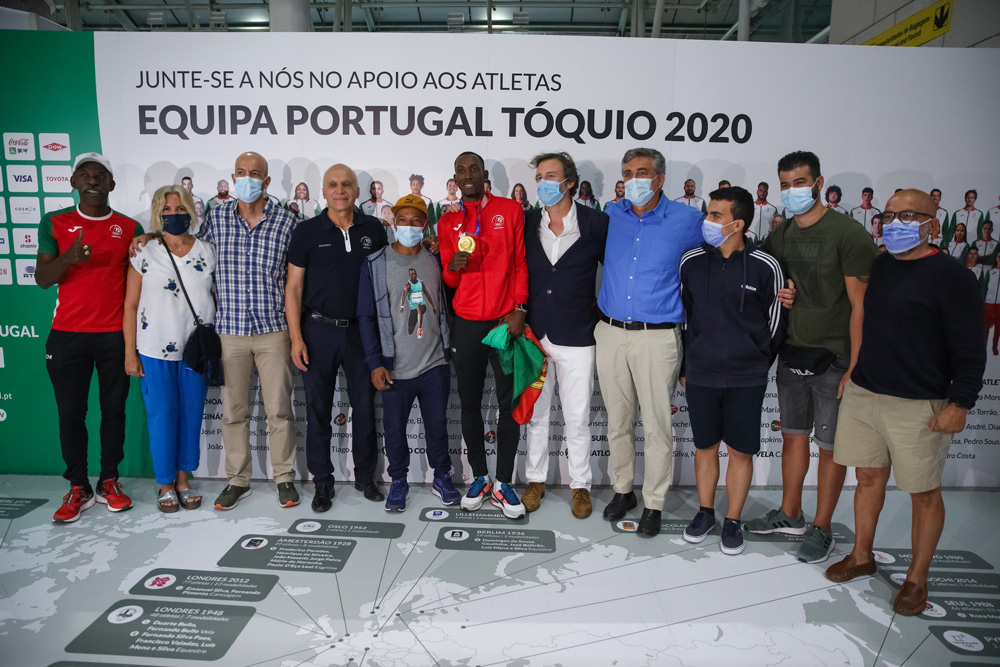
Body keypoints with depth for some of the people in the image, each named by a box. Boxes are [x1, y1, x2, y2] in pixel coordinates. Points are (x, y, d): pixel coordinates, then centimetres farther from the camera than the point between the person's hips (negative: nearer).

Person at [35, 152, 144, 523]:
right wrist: (68, 258, -20)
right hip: (67, 335, 0)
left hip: (116, 334, 0)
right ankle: (78, 488, 16)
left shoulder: (130, 228, 6)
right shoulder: (55, 224, 6)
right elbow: (42, 279, 1)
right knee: (71, 412, 4)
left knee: (114, 409, 6)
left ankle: (109, 482, 18)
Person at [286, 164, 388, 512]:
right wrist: (296, 338, -8)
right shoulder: (307, 231, -1)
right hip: (319, 330, -1)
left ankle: (365, 476, 25)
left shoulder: (373, 229, 4)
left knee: (365, 406, 8)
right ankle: (322, 482, 21)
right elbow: (293, 287, -1)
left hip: (361, 330, 2)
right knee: (318, 409, 6)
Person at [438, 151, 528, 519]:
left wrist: (519, 309, -6)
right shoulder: (448, 222, 10)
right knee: (470, 403, 7)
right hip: (466, 324, 2)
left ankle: (503, 483, 13)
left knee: (509, 404, 1)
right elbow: (448, 281, 11)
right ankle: (480, 478, 21)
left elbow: (521, 263, 5)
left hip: (506, 322, -2)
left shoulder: (511, 210, 5)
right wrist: (453, 265, -12)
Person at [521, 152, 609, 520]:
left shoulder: (596, 223, -4)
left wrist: (601, 312, 0)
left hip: (576, 337, -2)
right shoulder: (526, 223, 3)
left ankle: (580, 485, 25)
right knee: (535, 413, 13)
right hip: (534, 334, 3)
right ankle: (536, 480, 29)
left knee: (577, 418, 7)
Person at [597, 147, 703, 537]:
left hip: (657, 336, -3)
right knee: (618, 420, 13)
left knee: (657, 425, 2)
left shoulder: (685, 220, -2)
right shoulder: (611, 216, 7)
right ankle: (622, 490, 30)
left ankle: (653, 503, 18)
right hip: (610, 332, 3)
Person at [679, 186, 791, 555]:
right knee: (705, 447, 13)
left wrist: (757, 365, 9)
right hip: (700, 375, 2)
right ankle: (705, 512, 32)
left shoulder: (765, 267, -8)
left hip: (747, 379, -2)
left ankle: (733, 521, 26)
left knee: (741, 451, 8)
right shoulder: (691, 261, -2)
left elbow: (775, 324, 3)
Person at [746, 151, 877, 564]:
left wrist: (855, 367, -16)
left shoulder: (849, 235, -12)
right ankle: (790, 515, 32)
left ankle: (821, 529, 21)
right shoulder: (779, 236, 7)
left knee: (830, 446, 6)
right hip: (791, 355, 6)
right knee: (793, 436, 16)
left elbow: (860, 306, -14)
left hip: (833, 359, -6)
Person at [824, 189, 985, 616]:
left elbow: (970, 351, -10)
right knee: (868, 477, 15)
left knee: (924, 493, 7)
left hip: (919, 406, -5)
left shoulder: (950, 277, -9)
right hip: (862, 394, 6)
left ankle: (917, 578, 23)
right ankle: (862, 556, 32)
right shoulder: (873, 267, 9)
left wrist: (959, 404, -13)